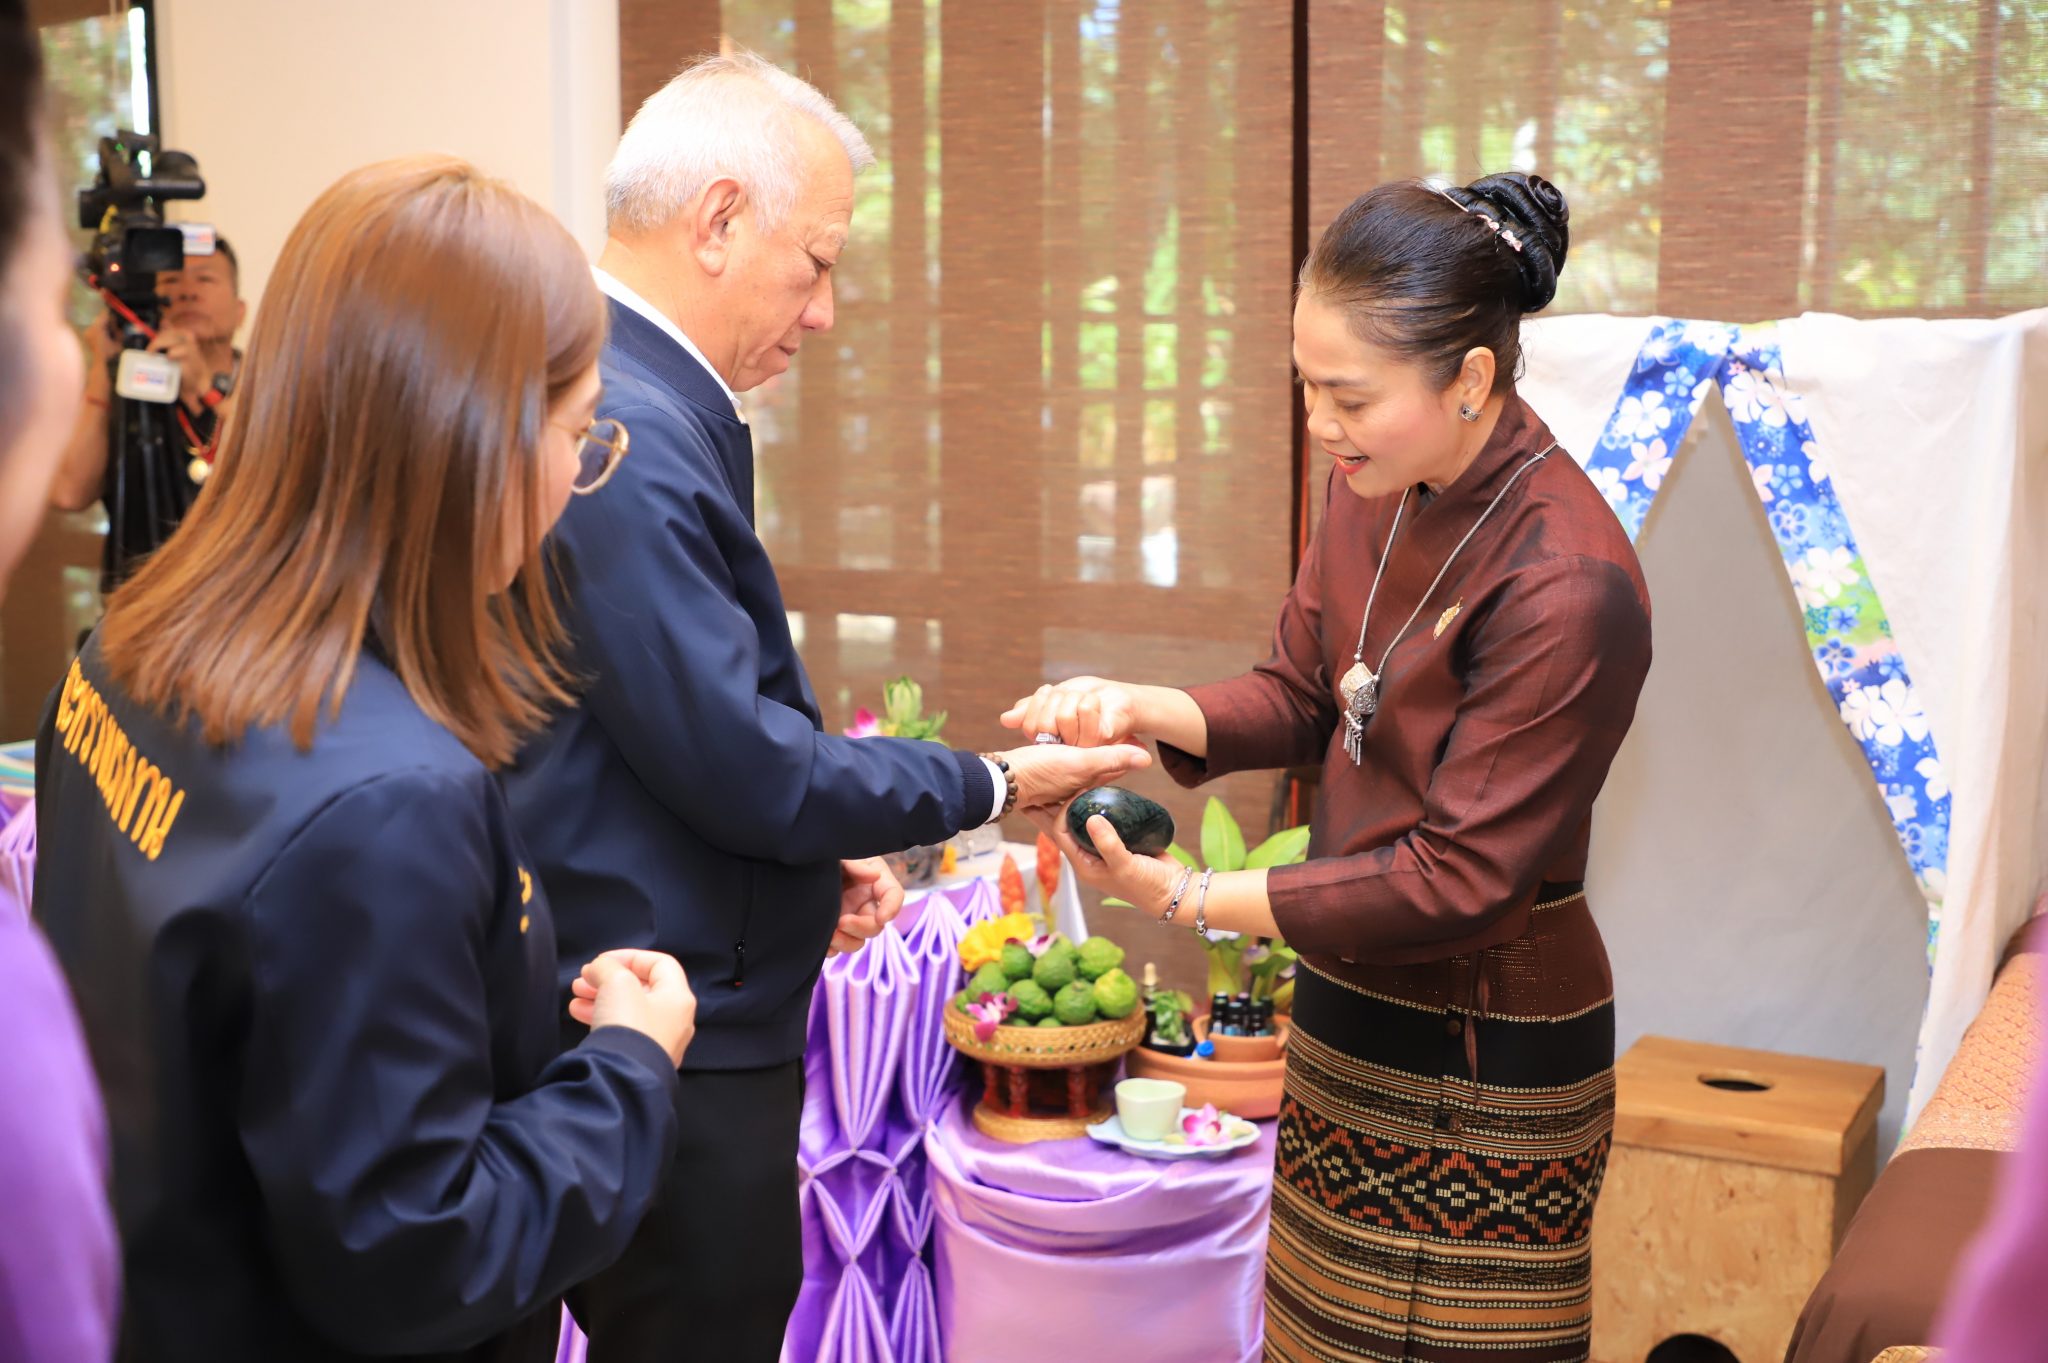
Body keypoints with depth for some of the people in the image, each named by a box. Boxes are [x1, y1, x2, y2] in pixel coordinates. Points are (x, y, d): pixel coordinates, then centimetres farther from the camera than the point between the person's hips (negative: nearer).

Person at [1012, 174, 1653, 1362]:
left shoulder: (1566, 584, -25)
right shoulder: (1379, 490, -3)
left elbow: (1459, 876, -23)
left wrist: (1191, 899, -22)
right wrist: (1141, 709, -11)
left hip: (1480, 1056, -7)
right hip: (1353, 1011, 7)